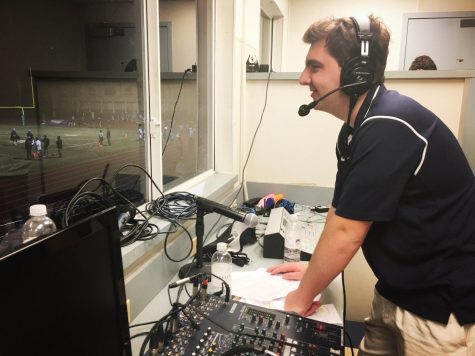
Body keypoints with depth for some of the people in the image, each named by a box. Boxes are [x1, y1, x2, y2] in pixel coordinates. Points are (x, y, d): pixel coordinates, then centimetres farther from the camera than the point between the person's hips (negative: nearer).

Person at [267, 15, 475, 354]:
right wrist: (315, 269, 10)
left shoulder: (388, 127, -28)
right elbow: (340, 213, 9)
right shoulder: (357, 128, 2)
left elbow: (345, 234, -26)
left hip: (443, 310, -8)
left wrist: (303, 295, -12)